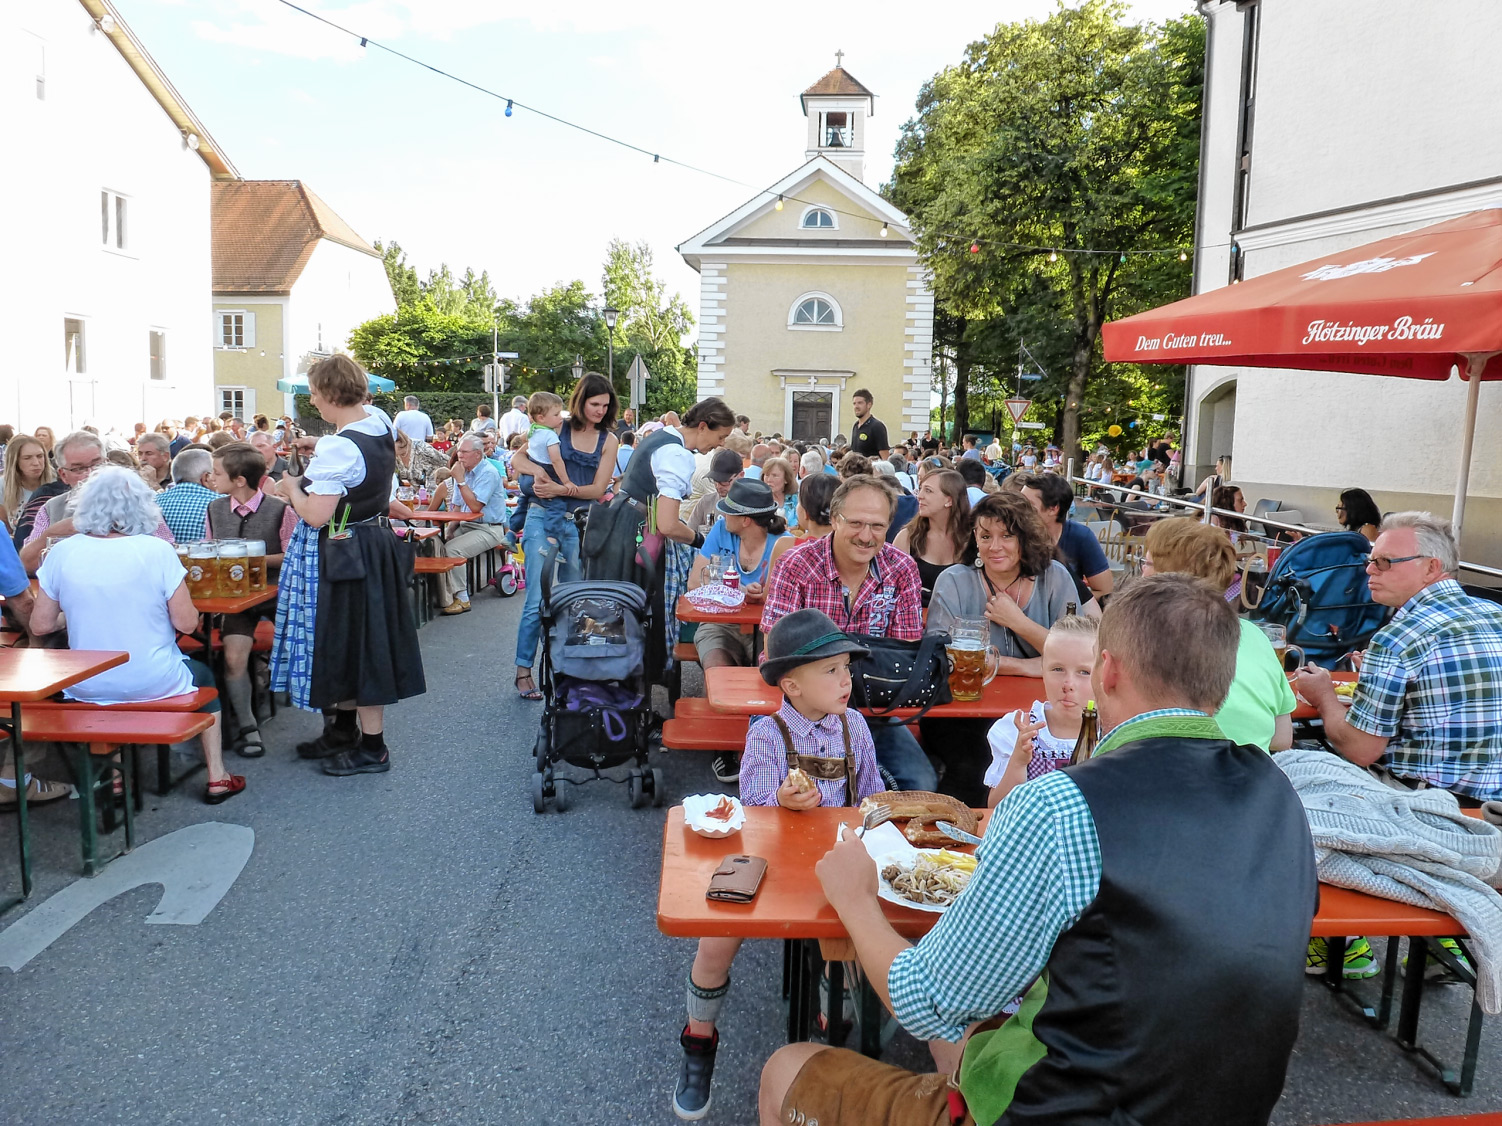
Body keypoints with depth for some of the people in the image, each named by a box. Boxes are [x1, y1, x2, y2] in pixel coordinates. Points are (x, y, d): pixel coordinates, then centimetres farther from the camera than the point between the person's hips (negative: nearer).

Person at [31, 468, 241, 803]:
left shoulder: (62, 553, -7)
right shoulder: (157, 551, -15)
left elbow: (40, 625, -1)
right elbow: (186, 622, -13)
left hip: (86, 689, 3)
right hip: (153, 684, -2)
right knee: (203, 676, 29)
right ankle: (217, 778, 29)